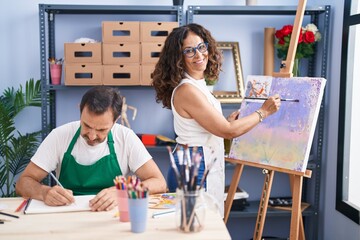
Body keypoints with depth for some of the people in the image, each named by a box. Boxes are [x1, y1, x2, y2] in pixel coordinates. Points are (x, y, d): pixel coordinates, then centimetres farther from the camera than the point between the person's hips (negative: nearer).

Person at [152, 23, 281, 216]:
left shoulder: (197, 85, 8)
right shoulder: (187, 90, -22)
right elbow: (228, 131, -18)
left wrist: (227, 120, 18)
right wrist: (264, 111, -9)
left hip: (206, 165, 10)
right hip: (195, 169, -10)